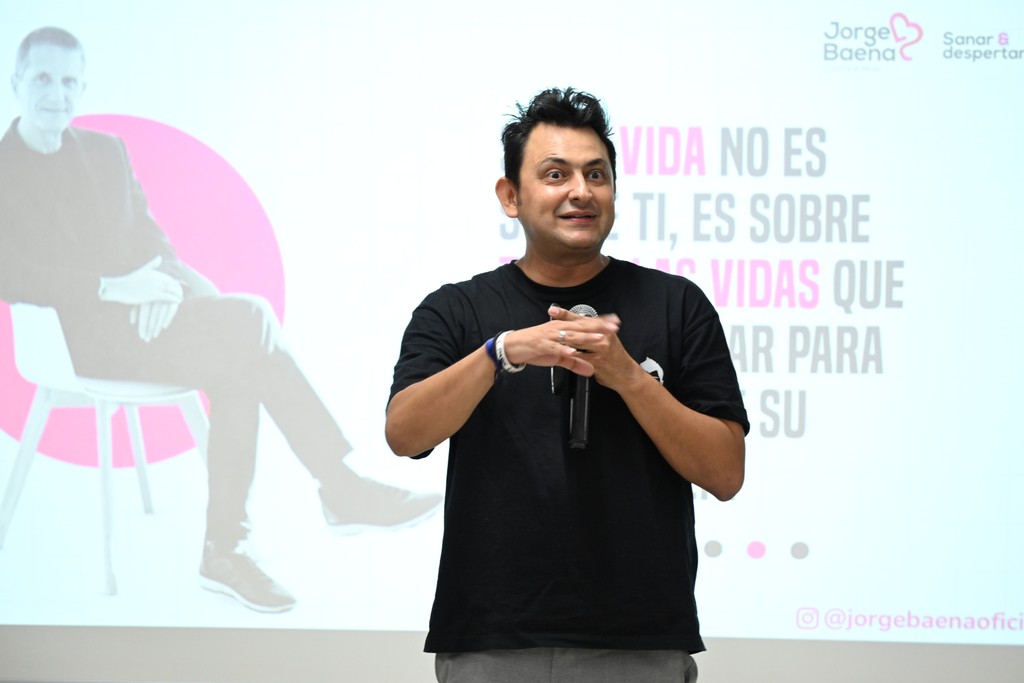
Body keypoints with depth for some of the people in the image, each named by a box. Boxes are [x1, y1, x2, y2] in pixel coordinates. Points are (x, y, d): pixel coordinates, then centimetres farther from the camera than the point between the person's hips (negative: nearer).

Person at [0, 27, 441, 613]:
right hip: (77, 336, -6)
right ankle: (342, 487, -19)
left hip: (138, 316, 6)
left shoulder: (107, 153, 18)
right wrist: (111, 288, -23)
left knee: (236, 365, -26)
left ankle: (226, 550, -25)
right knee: (247, 321, -25)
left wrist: (163, 280, -10)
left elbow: (152, 242, 14)